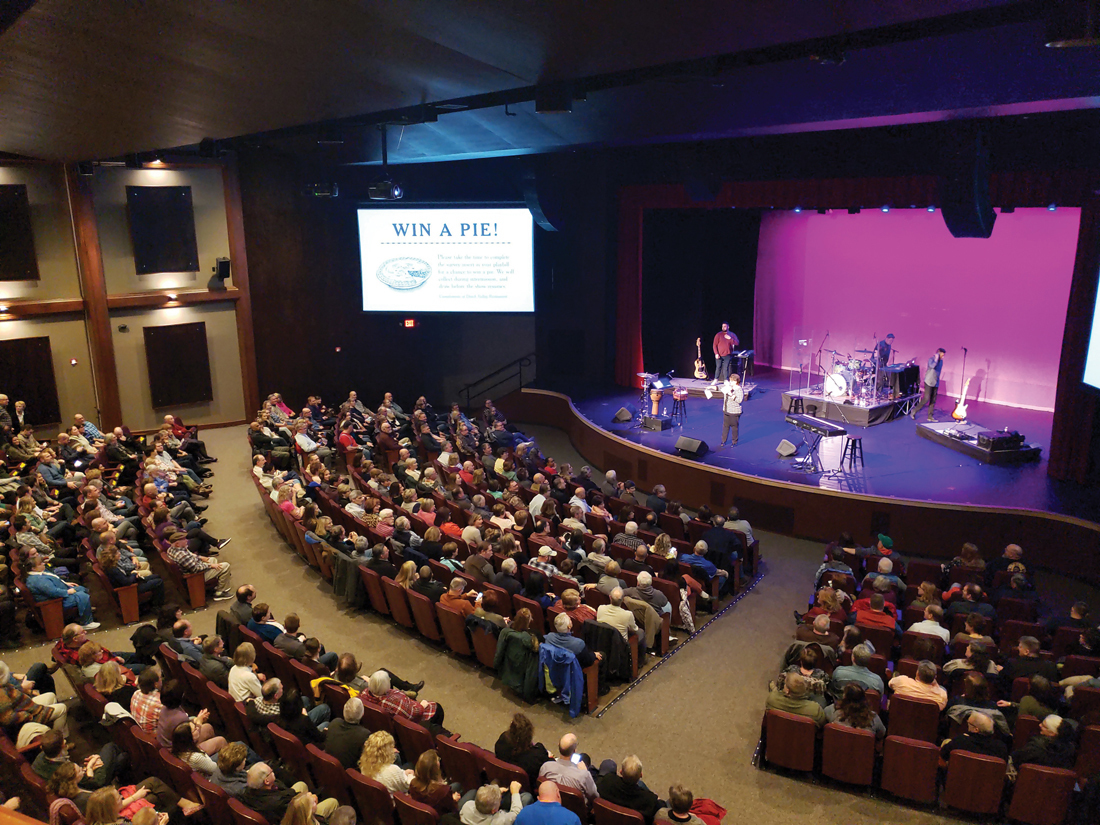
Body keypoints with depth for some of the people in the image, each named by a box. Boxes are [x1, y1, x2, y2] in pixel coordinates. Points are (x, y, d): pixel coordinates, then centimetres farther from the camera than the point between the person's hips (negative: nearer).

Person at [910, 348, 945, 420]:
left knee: (933, 401, 5)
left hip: (936, 384, 7)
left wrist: (937, 382, 20)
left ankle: (930, 416, 11)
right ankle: (914, 412, 0)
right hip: (929, 382, -7)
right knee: (926, 399, -12)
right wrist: (936, 359, -23)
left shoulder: (941, 361, 11)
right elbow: (932, 366, -34)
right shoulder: (931, 359, -11)